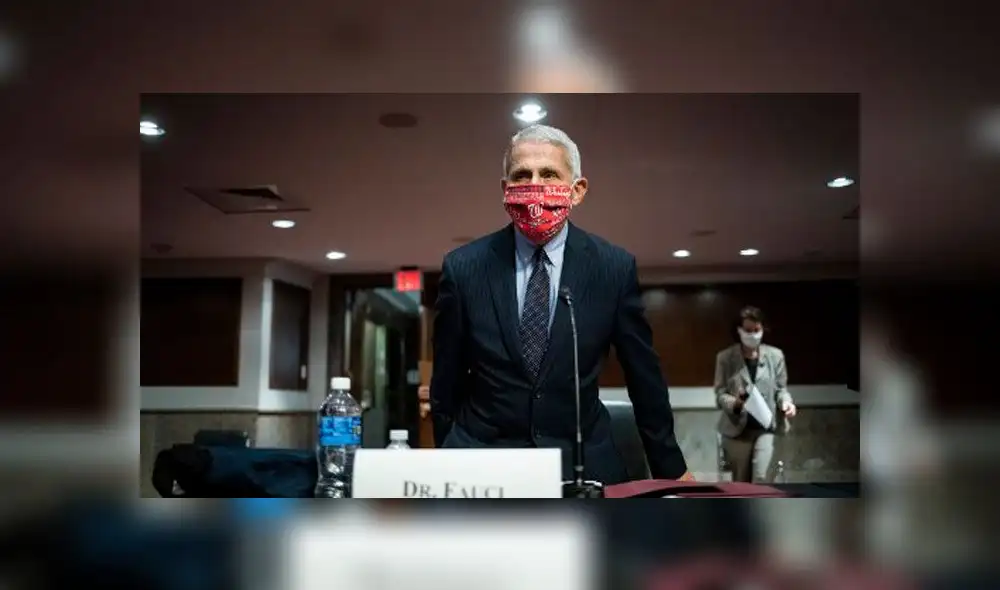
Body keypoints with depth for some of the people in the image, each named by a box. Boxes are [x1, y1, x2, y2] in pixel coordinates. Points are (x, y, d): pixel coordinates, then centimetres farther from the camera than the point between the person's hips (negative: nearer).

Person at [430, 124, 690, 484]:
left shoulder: (615, 268, -7)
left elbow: (645, 378, 2)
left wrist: (671, 469, 9)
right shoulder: (463, 268, -7)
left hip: (584, 466, 0)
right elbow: (446, 383, 2)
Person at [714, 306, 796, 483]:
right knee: (741, 484, 9)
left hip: (766, 427, 0)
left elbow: (781, 389, 8)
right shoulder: (725, 357, -3)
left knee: (762, 478, -16)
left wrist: (786, 402, -15)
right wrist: (735, 403, -24)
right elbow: (720, 394, -2)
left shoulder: (775, 355, 2)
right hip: (737, 428, 0)